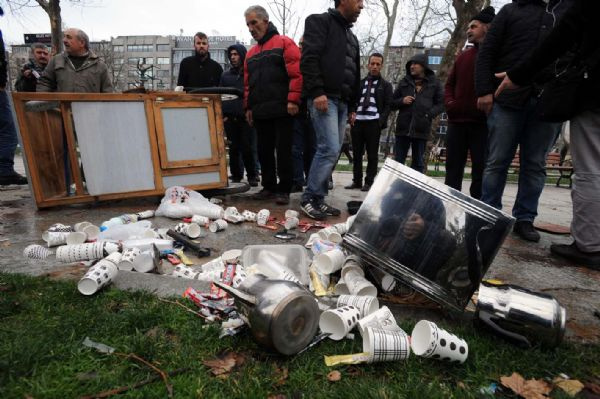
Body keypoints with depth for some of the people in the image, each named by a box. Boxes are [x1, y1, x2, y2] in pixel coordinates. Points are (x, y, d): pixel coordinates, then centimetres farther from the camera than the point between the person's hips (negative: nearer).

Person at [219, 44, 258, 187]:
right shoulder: (225, 75, 18)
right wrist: (223, 115, 3)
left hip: (246, 117, -3)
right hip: (230, 118, 3)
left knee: (246, 147, -6)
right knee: (234, 148, 4)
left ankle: (252, 176, 8)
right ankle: (236, 176, 13)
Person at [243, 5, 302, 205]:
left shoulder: (284, 43, 1)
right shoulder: (251, 53, 20)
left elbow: (297, 73, -9)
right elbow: (247, 83, 20)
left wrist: (293, 100, -17)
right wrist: (248, 107, 12)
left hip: (282, 110, -6)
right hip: (260, 112, 6)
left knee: (283, 151, -3)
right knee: (264, 151, 8)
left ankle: (283, 190, 4)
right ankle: (269, 186, 19)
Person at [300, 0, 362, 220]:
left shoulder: (351, 36, 27)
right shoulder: (320, 21, 3)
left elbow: (355, 75, 28)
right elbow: (309, 58, -12)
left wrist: (353, 106, 21)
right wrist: (317, 91, -23)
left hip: (342, 101, 9)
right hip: (324, 98, -8)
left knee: (331, 151, 4)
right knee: (330, 149, -17)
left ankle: (318, 199, 11)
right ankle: (309, 198, -5)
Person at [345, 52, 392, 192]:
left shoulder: (386, 85, 11)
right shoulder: (360, 83, 21)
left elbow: (388, 106, 3)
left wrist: (381, 121, -12)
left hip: (373, 123, -3)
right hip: (357, 122, 4)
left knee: (372, 154, -2)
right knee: (357, 154, 4)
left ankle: (369, 182, 3)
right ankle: (357, 181, 11)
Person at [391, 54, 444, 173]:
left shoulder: (434, 83, 8)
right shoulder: (404, 82, 14)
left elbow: (440, 104, 6)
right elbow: (393, 103, 16)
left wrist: (429, 114, -11)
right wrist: (402, 101, -5)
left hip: (421, 128, -2)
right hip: (403, 127, 2)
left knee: (418, 163, 6)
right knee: (398, 161, 4)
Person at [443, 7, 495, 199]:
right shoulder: (463, 56, 21)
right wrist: (449, 102, 4)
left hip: (482, 122, -6)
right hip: (457, 120, 6)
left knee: (480, 170, -1)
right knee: (453, 169, 7)